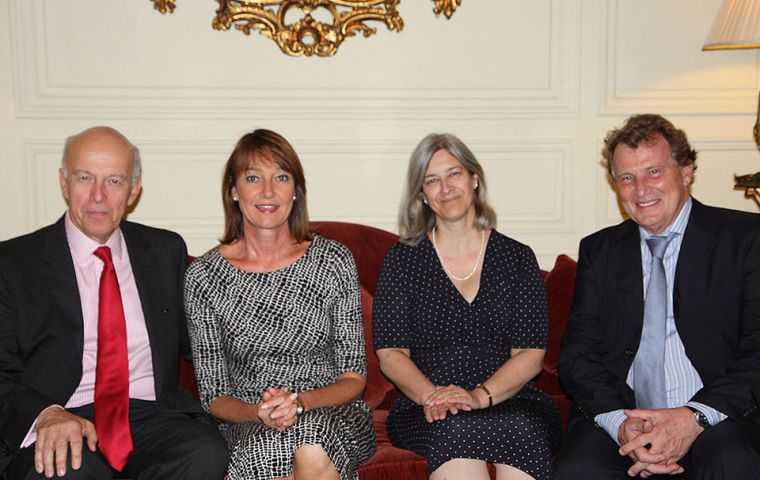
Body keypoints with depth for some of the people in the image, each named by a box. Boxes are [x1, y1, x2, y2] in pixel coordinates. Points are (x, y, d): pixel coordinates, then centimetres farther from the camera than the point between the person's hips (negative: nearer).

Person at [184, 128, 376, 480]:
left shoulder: (334, 261, 0)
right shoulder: (203, 277, -1)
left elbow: (354, 378, 1)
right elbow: (213, 395, 2)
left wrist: (301, 402, -17)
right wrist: (257, 412, -18)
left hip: (332, 415, 0)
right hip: (248, 424, 0)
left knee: (311, 451, -34)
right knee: (267, 451, -34)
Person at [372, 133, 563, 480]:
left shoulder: (517, 259, 10)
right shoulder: (402, 259, 9)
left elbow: (531, 354, 2)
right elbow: (390, 352, 3)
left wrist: (480, 396, -15)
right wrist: (430, 395, -16)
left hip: (510, 402, 2)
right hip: (426, 410, -1)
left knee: (524, 429, -32)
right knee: (453, 429, -35)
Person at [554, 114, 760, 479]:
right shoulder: (598, 251, 14)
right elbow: (577, 354, 7)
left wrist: (696, 417, -18)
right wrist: (620, 423, -12)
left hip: (715, 417, -1)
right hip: (618, 413, 2)